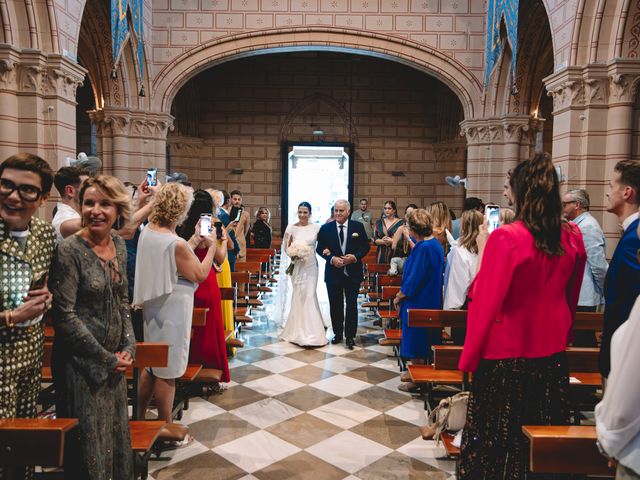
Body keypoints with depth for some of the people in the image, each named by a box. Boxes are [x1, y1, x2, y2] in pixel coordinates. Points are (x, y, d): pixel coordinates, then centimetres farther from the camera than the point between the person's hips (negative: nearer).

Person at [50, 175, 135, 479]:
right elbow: (65, 317, -18)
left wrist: (128, 346, 0)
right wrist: (106, 358, -13)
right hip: (81, 362, -6)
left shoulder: (119, 245, 2)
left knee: (116, 434, 20)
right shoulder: (69, 250, -17)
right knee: (89, 441, 9)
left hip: (114, 360, 6)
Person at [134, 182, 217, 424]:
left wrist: (194, 241, 12)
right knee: (167, 371, 6)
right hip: (172, 311, -9)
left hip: (153, 306, 9)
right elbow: (200, 274, -15)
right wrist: (211, 246, -4)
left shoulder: (147, 231, 0)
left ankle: (139, 416, 35)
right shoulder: (176, 244, -26)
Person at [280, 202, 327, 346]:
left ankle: (310, 332, -2)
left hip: (310, 265, -1)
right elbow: (286, 247, 6)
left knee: (309, 295, -7)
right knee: (298, 296, 8)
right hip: (296, 266, 1)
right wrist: (293, 252, -14)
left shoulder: (316, 228, 0)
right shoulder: (291, 228, 1)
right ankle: (299, 330, 22)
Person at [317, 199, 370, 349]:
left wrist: (355, 256, -16)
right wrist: (331, 258, -16)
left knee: (351, 305, 3)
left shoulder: (358, 227, -1)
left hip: (353, 273, -1)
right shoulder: (325, 228, -1)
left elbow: (366, 246, 2)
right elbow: (319, 248, 1)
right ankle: (337, 333, 26)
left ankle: (350, 336, 12)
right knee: (335, 305, 11)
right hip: (333, 273, 1)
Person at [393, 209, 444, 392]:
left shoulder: (423, 248, -24)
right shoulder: (434, 243, 6)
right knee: (422, 341, 20)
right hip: (430, 300, 10)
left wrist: (400, 296, -11)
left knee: (416, 341, 4)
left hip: (418, 302, -10)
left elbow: (415, 278, -22)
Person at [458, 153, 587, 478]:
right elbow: (572, 297, 10)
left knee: (490, 437, 10)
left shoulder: (506, 238, -20)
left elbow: (487, 302, -17)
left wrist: (469, 357, -6)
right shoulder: (573, 238, -3)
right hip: (552, 353, 6)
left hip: (506, 354, -5)